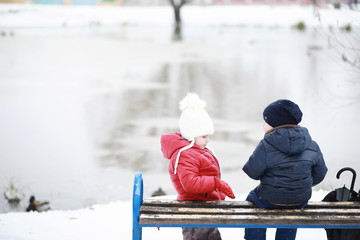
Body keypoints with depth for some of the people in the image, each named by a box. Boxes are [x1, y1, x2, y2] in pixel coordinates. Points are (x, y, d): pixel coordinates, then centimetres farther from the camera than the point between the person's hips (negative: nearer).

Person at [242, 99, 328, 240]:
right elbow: (319, 173, 6)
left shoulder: (266, 146, -18)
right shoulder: (311, 145, -3)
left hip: (270, 200, -4)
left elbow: (252, 172, -12)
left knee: (252, 198, 29)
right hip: (301, 200, 4)